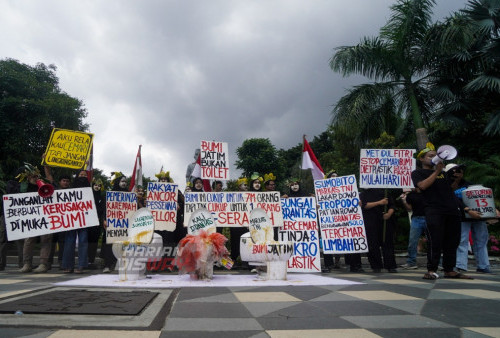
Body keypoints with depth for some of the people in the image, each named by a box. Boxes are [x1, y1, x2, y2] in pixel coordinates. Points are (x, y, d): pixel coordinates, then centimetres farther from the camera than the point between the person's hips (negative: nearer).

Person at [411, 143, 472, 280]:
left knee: (452, 242, 6)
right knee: (435, 242, -11)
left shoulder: (443, 172, 25)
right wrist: (436, 171, -7)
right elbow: (423, 185, -10)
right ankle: (432, 270, -6)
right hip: (434, 210, -6)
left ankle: (449, 270, 14)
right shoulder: (418, 173, 9)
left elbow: (452, 187, 25)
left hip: (452, 210, 6)